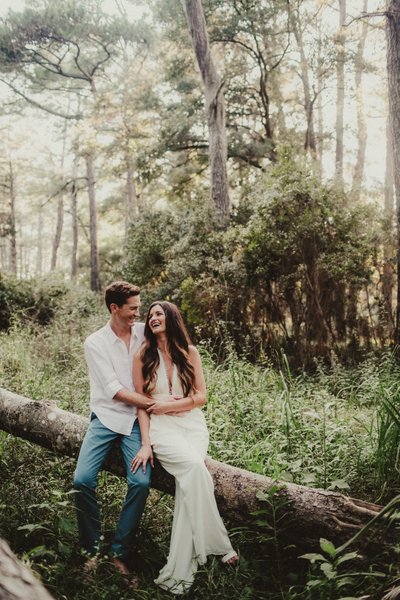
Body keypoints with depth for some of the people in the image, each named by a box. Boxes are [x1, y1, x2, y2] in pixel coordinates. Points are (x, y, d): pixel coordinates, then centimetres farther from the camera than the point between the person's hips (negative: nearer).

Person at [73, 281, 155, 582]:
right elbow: (113, 390, -11)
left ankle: (121, 552, -1)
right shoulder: (95, 342, -4)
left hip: (136, 420, 2)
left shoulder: (144, 332, 4)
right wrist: (154, 402, -15)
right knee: (82, 479, -19)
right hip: (106, 418, -1)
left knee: (141, 481, -19)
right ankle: (92, 549, 3)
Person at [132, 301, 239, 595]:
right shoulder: (143, 356, 4)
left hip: (193, 425, 1)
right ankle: (220, 546, -17)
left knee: (189, 480, -24)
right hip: (162, 428, -1)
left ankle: (179, 570, -15)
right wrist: (145, 443, -8)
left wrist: (167, 405, -7)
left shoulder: (189, 352, 6)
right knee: (194, 467, -29)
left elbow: (201, 396, 3)